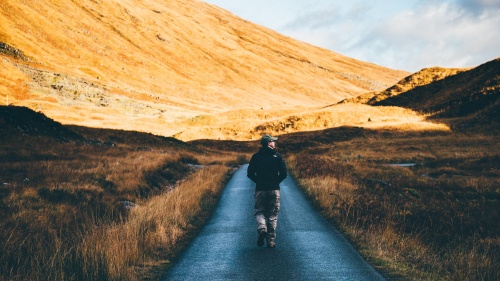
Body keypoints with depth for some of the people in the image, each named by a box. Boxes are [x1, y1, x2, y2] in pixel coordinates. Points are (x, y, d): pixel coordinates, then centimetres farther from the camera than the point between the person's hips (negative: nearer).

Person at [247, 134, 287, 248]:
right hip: (274, 189, 0)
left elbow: (250, 173, 0)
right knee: (273, 215, 6)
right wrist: (276, 182, 11)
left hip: (260, 190, 0)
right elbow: (284, 173, -4)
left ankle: (262, 228, -18)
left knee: (259, 211, 12)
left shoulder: (256, 156, 2)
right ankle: (271, 240, 3)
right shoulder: (277, 156, 0)